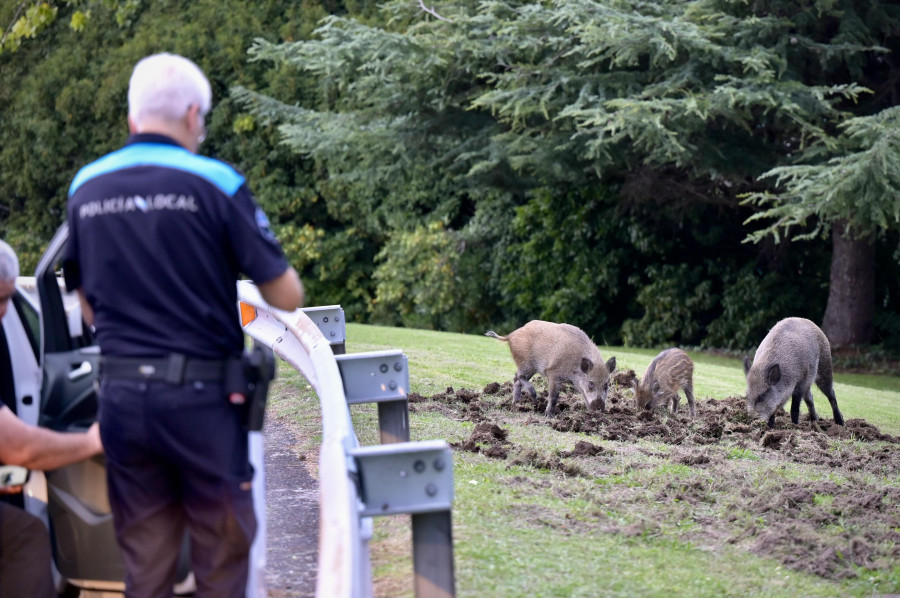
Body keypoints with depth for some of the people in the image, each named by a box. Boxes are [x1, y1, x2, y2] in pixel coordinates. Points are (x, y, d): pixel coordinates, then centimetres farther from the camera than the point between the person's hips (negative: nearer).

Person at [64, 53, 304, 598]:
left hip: (120, 394, 4)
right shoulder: (216, 184, -9)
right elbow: (287, 297, -6)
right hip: (201, 395, -4)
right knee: (223, 553, 7)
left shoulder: (85, 189, 6)